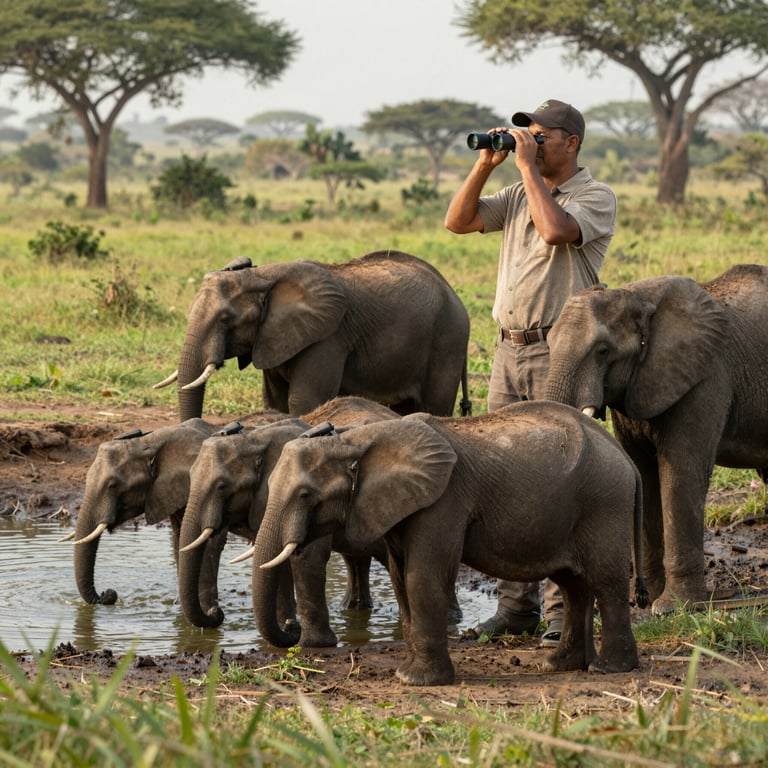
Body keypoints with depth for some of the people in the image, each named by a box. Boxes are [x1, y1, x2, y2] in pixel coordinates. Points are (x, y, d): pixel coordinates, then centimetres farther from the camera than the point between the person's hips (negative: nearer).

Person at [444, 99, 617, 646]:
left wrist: (528, 166, -13)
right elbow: (458, 222, 12)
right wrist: (486, 165, 3)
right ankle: (517, 604, 13)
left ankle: (564, 611, -5)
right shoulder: (519, 194, 17)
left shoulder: (596, 197, -4)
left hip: (561, 352, -7)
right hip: (510, 349, 7)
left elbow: (555, 229, -23)